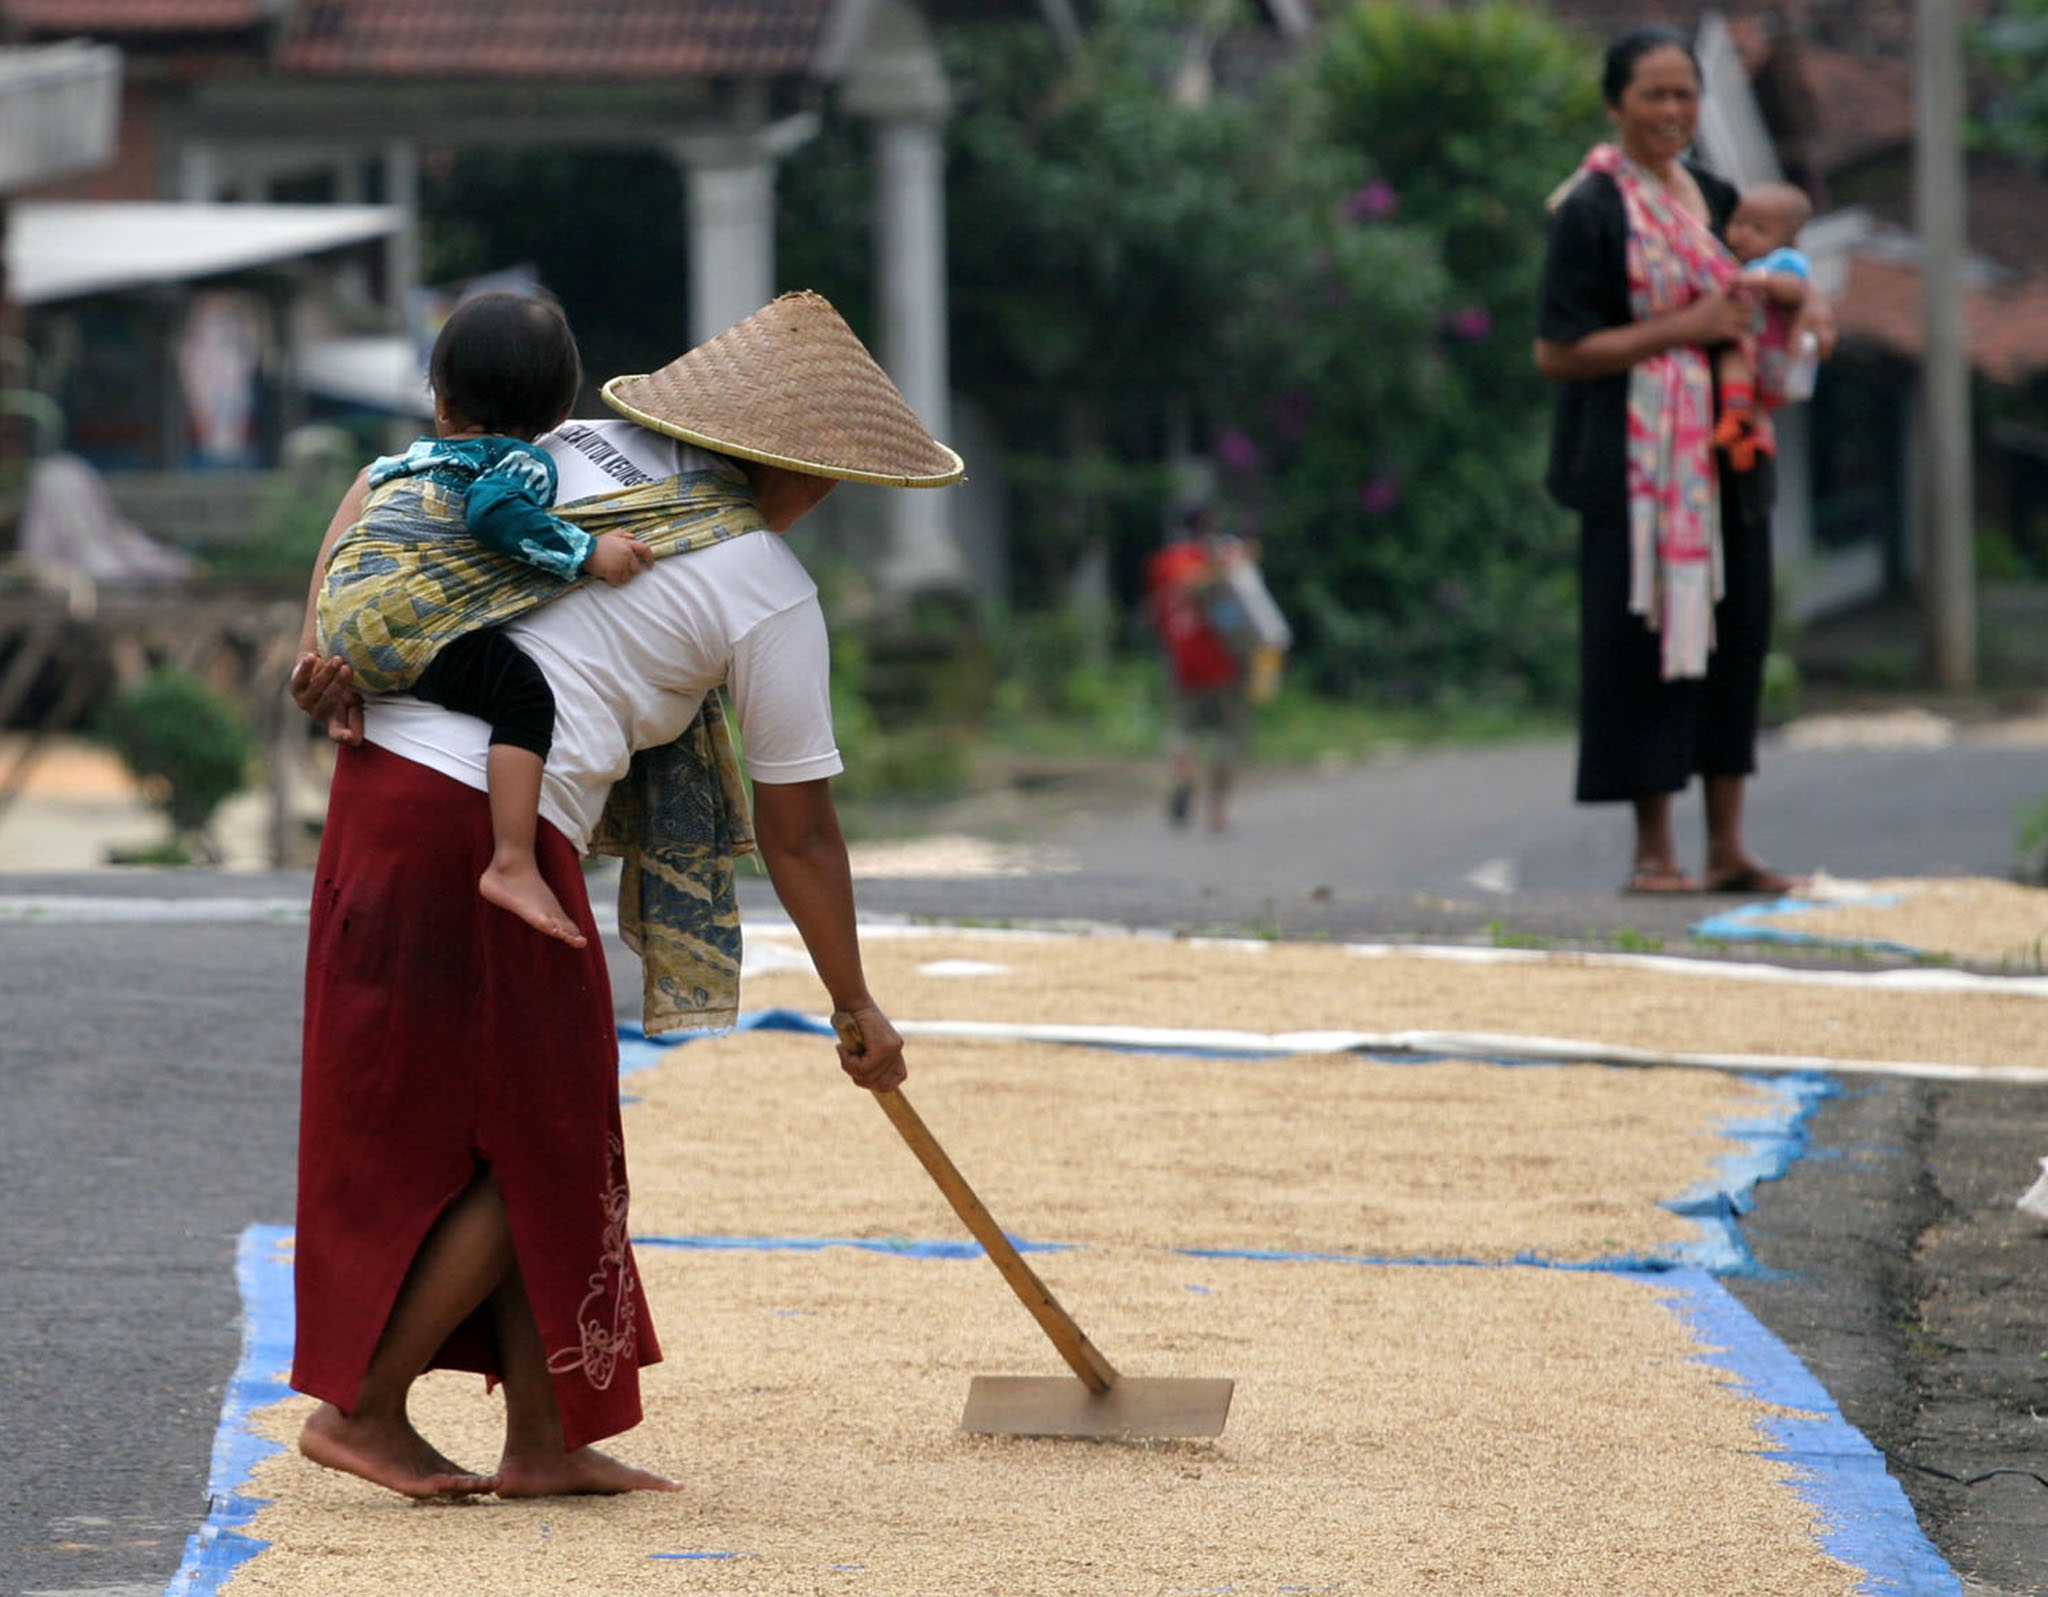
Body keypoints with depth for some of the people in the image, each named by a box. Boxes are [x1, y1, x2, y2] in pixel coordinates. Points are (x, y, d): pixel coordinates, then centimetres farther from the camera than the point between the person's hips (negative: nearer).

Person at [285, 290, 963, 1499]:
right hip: (491, 836, -8)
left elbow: (378, 495, 11)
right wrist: (856, 1007, 12)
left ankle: (543, 1439, 18)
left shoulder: (581, 454, 14)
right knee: (536, 1149, 7)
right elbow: (799, 832, 2)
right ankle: (363, 1404, 8)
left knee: (545, 1140, 15)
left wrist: (330, 640, 0)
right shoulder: (768, 594, -4)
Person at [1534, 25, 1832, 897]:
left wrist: (1807, 305, 6)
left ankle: (1727, 846, 11)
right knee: (1645, 634, -5)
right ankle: (1652, 849, 2)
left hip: (1722, 456, 7)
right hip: (1635, 459, -7)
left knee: (1735, 629, 5)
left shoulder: (1713, 197, 12)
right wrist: (1683, 329, -16)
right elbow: (1558, 354, -13)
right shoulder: (1589, 211, -9)